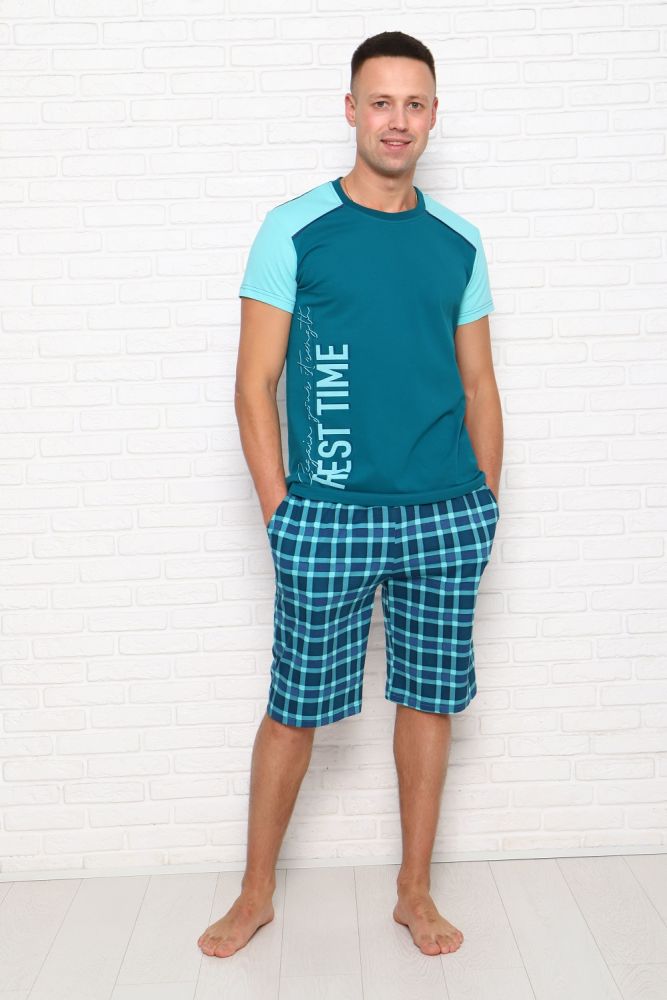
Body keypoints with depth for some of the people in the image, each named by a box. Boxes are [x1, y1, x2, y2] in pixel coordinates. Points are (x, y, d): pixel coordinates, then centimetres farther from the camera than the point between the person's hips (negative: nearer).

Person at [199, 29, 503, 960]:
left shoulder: (459, 240, 9)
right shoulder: (294, 230, -1)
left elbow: (478, 383, 13)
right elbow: (255, 382, -3)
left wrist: (486, 500, 6)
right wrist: (279, 513, -7)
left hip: (447, 516, 3)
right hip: (330, 518, -3)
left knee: (430, 700, 10)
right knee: (296, 708, 6)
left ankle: (415, 892, 29)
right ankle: (257, 892, 27)